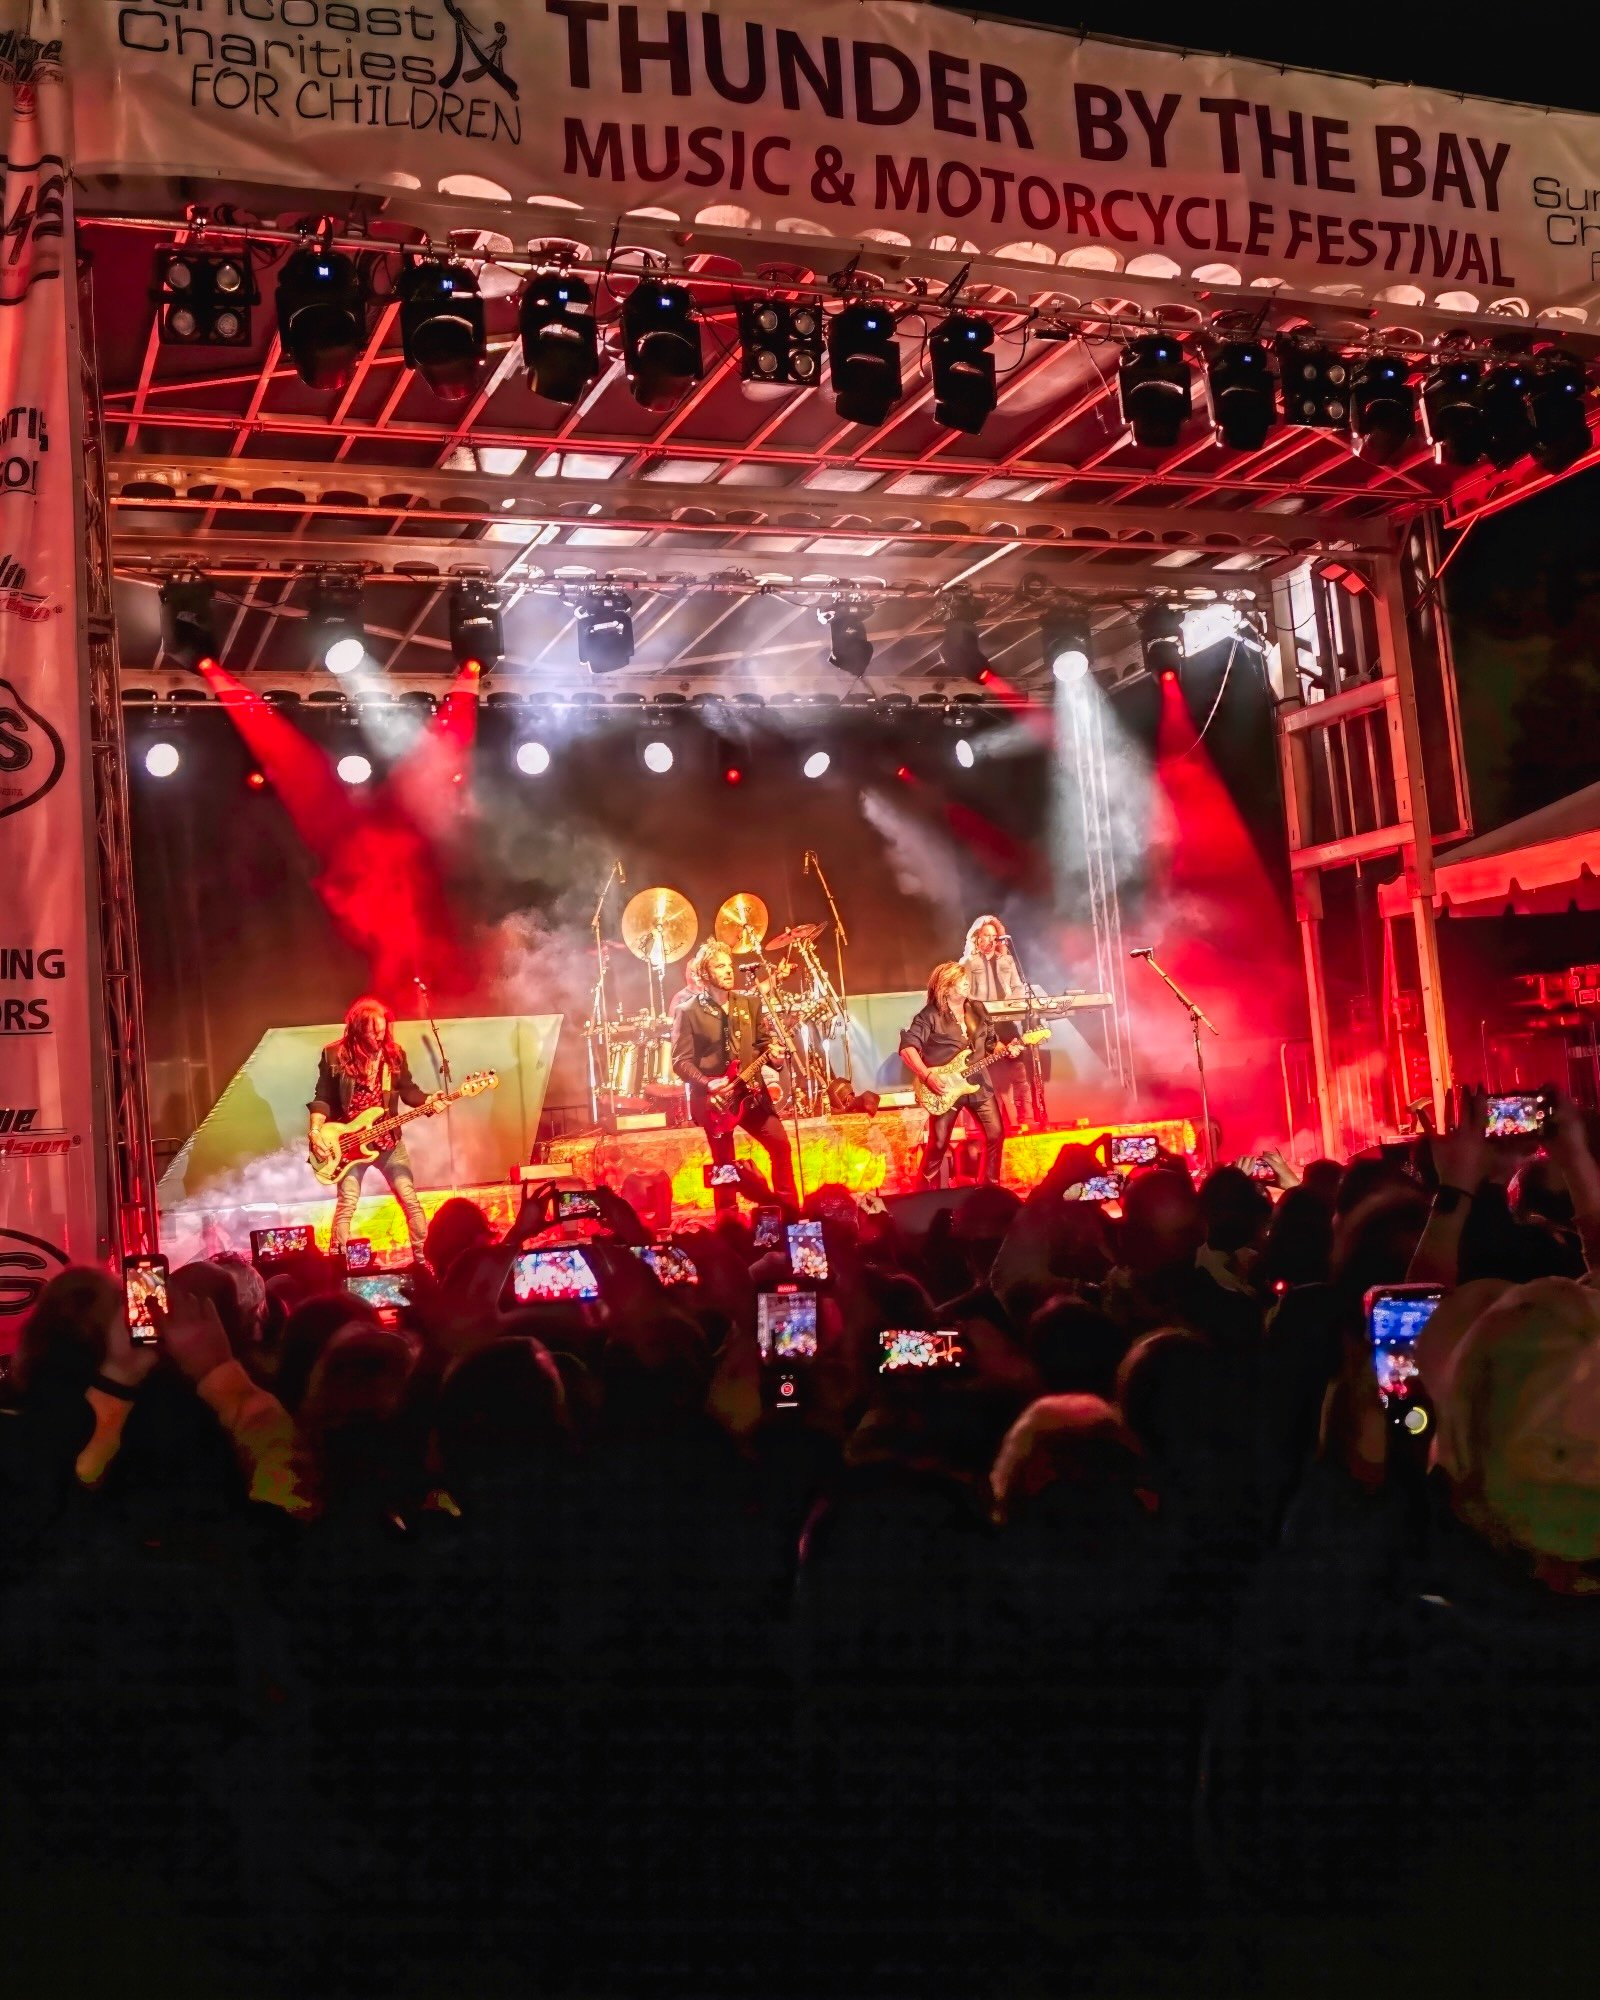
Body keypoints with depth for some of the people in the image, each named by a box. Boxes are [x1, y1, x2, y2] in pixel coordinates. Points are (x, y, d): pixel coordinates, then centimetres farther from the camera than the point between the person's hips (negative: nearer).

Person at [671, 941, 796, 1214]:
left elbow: (763, 1041, 14)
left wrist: (773, 1052, -9)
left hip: (750, 1091, 4)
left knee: (780, 1144, -2)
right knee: (724, 1164, 2)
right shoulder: (688, 1011, -7)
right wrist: (707, 1084, -23)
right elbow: (681, 1061, -9)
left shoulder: (750, 1003, 7)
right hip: (714, 1098, -4)